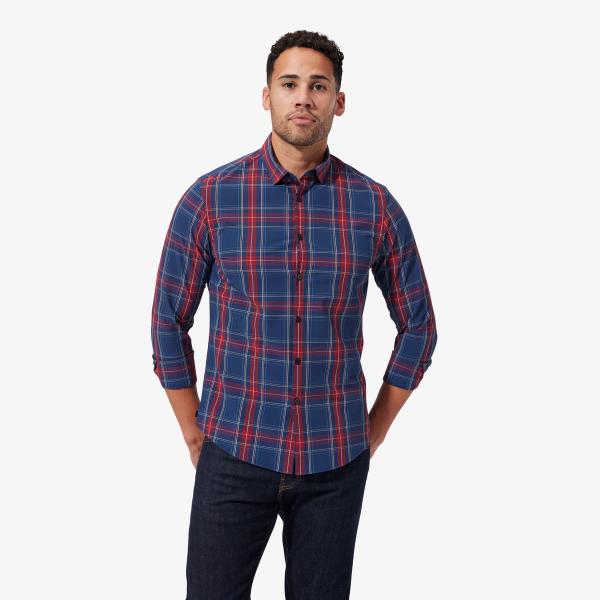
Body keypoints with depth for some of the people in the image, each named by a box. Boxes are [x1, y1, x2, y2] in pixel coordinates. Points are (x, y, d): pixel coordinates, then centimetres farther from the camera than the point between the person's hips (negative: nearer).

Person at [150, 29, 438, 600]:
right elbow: (169, 322, 2)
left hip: (337, 464, 1)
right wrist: (195, 437, 4)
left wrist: (373, 432, 7)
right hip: (234, 456, -1)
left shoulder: (376, 206, -2)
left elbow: (418, 325, 8)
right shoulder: (210, 199, -5)